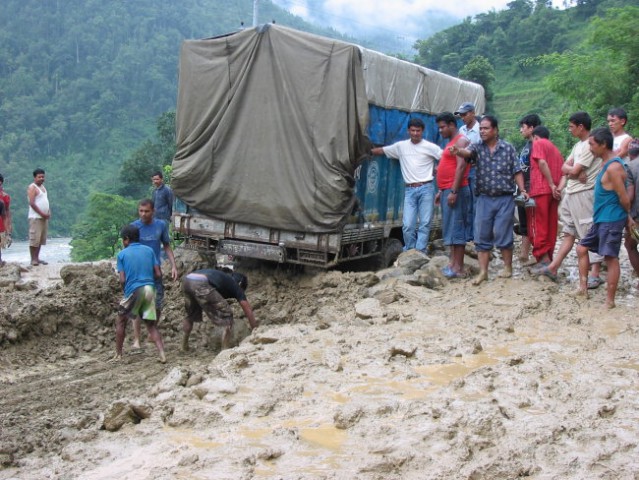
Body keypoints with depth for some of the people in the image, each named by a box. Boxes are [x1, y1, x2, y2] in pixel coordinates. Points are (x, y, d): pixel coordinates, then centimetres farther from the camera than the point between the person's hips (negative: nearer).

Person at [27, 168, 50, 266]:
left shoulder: (42, 187, 17)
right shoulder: (32, 188, -9)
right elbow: (32, 203, -16)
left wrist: (48, 212, 6)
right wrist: (42, 214, -17)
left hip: (44, 217, 9)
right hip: (35, 217, -9)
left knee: (41, 239, 10)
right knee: (34, 239, -8)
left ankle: (37, 258, 17)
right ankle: (33, 259, -6)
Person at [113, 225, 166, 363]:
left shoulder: (122, 254, 1)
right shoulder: (149, 250, 9)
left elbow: (122, 280, -4)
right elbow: (158, 274, 5)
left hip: (133, 291, -3)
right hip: (150, 290, 3)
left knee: (121, 321, 17)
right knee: (151, 324, 9)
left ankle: (118, 354, 20)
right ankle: (162, 355, -6)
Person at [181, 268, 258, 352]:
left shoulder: (223, 277, 41)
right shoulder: (236, 286, 23)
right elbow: (248, 311, 24)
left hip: (187, 280, 8)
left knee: (191, 315, 32)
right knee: (227, 317, 8)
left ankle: (184, 345, 40)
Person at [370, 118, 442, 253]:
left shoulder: (430, 147, 2)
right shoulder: (401, 146, 10)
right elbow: (381, 150, 18)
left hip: (426, 189, -2)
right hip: (410, 190, 2)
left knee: (425, 223, -3)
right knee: (407, 225, -5)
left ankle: (420, 253, 1)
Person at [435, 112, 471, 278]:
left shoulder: (461, 141, -9)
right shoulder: (451, 143, 21)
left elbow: (461, 167, -18)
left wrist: (453, 191, -24)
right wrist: (441, 191, 21)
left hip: (455, 190, -10)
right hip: (447, 190, 10)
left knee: (456, 227, -9)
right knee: (450, 227, 10)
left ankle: (459, 267, -8)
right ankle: (453, 262, 14)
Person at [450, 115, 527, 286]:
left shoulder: (508, 148, 1)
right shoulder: (477, 147, 3)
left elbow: (517, 172, 3)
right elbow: (467, 152, -20)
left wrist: (522, 190, -9)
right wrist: (457, 151, -43)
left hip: (505, 199, -2)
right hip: (484, 199, 2)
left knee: (502, 234, 1)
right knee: (482, 235, 1)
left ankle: (508, 267, 18)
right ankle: (483, 271, 7)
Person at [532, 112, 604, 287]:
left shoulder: (590, 145, -14)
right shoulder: (578, 145, 16)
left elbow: (574, 171, -18)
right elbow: (565, 167, 11)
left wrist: (569, 169, 3)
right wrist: (564, 180, -8)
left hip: (583, 194, -9)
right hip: (571, 193, 10)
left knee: (590, 233, -6)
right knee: (569, 233, 12)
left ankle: (595, 274, -4)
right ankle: (553, 268, 16)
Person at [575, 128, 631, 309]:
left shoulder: (613, 167, -20)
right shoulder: (608, 164, 13)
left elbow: (624, 197, -18)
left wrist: (626, 216, -2)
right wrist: (626, 216, 14)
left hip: (611, 220, -10)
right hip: (601, 219, 10)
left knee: (610, 258, -5)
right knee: (582, 248, 13)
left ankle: (610, 301, 1)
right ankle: (583, 288, 19)